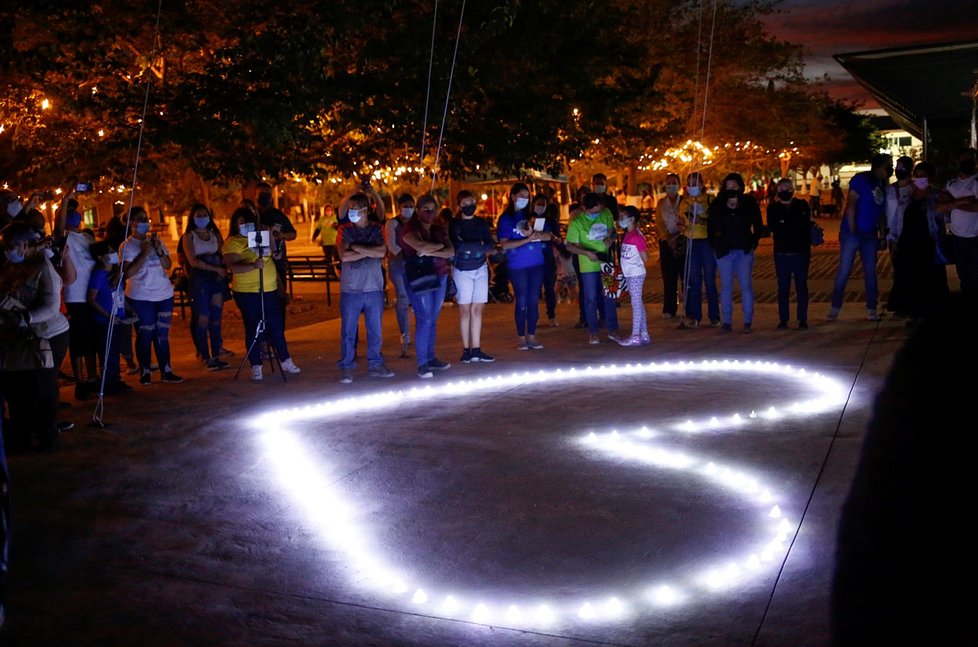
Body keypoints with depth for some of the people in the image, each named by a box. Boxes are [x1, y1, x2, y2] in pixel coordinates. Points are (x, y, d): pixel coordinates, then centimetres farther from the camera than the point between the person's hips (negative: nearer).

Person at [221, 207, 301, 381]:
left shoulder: (261, 236, 14)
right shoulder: (232, 243, -8)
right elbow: (233, 267, -22)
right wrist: (253, 265, -35)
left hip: (269, 289, 6)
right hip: (247, 292, -6)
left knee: (276, 326, 10)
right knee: (253, 328, 0)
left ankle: (285, 361, 20)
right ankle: (256, 367, 8)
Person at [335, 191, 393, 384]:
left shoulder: (377, 229, 5)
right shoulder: (345, 230, 3)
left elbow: (381, 252, -13)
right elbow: (344, 256, -12)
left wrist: (356, 247, -10)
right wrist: (370, 251, -10)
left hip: (374, 287, 1)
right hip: (350, 289, -1)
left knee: (375, 330, 8)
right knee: (348, 330, 1)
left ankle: (375, 364, 21)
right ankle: (346, 368, 10)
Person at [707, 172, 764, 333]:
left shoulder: (749, 202, 2)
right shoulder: (717, 204, 2)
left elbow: (758, 226, 10)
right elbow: (711, 226, 12)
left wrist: (753, 242, 3)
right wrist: (715, 244, 5)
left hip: (744, 250, -1)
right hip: (724, 251, 1)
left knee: (746, 285, -3)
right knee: (726, 286, 2)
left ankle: (748, 321, 1)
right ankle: (726, 321, 7)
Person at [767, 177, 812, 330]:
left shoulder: (802, 206, 4)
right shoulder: (773, 208, 4)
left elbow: (806, 227, 0)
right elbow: (772, 227, -9)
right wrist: (793, 225, -11)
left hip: (801, 252, 0)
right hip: (781, 253, 0)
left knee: (801, 286, 4)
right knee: (783, 287, 5)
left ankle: (803, 319, 9)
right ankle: (783, 319, 11)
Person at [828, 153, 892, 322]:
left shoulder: (882, 185, 10)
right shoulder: (861, 179, -9)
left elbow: (880, 211, 14)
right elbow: (850, 204, -13)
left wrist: (882, 233, 9)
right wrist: (852, 229, -16)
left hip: (870, 235, 6)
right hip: (852, 233, -6)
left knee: (870, 272, 8)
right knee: (844, 271, -3)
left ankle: (871, 309, 14)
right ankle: (835, 308, 6)